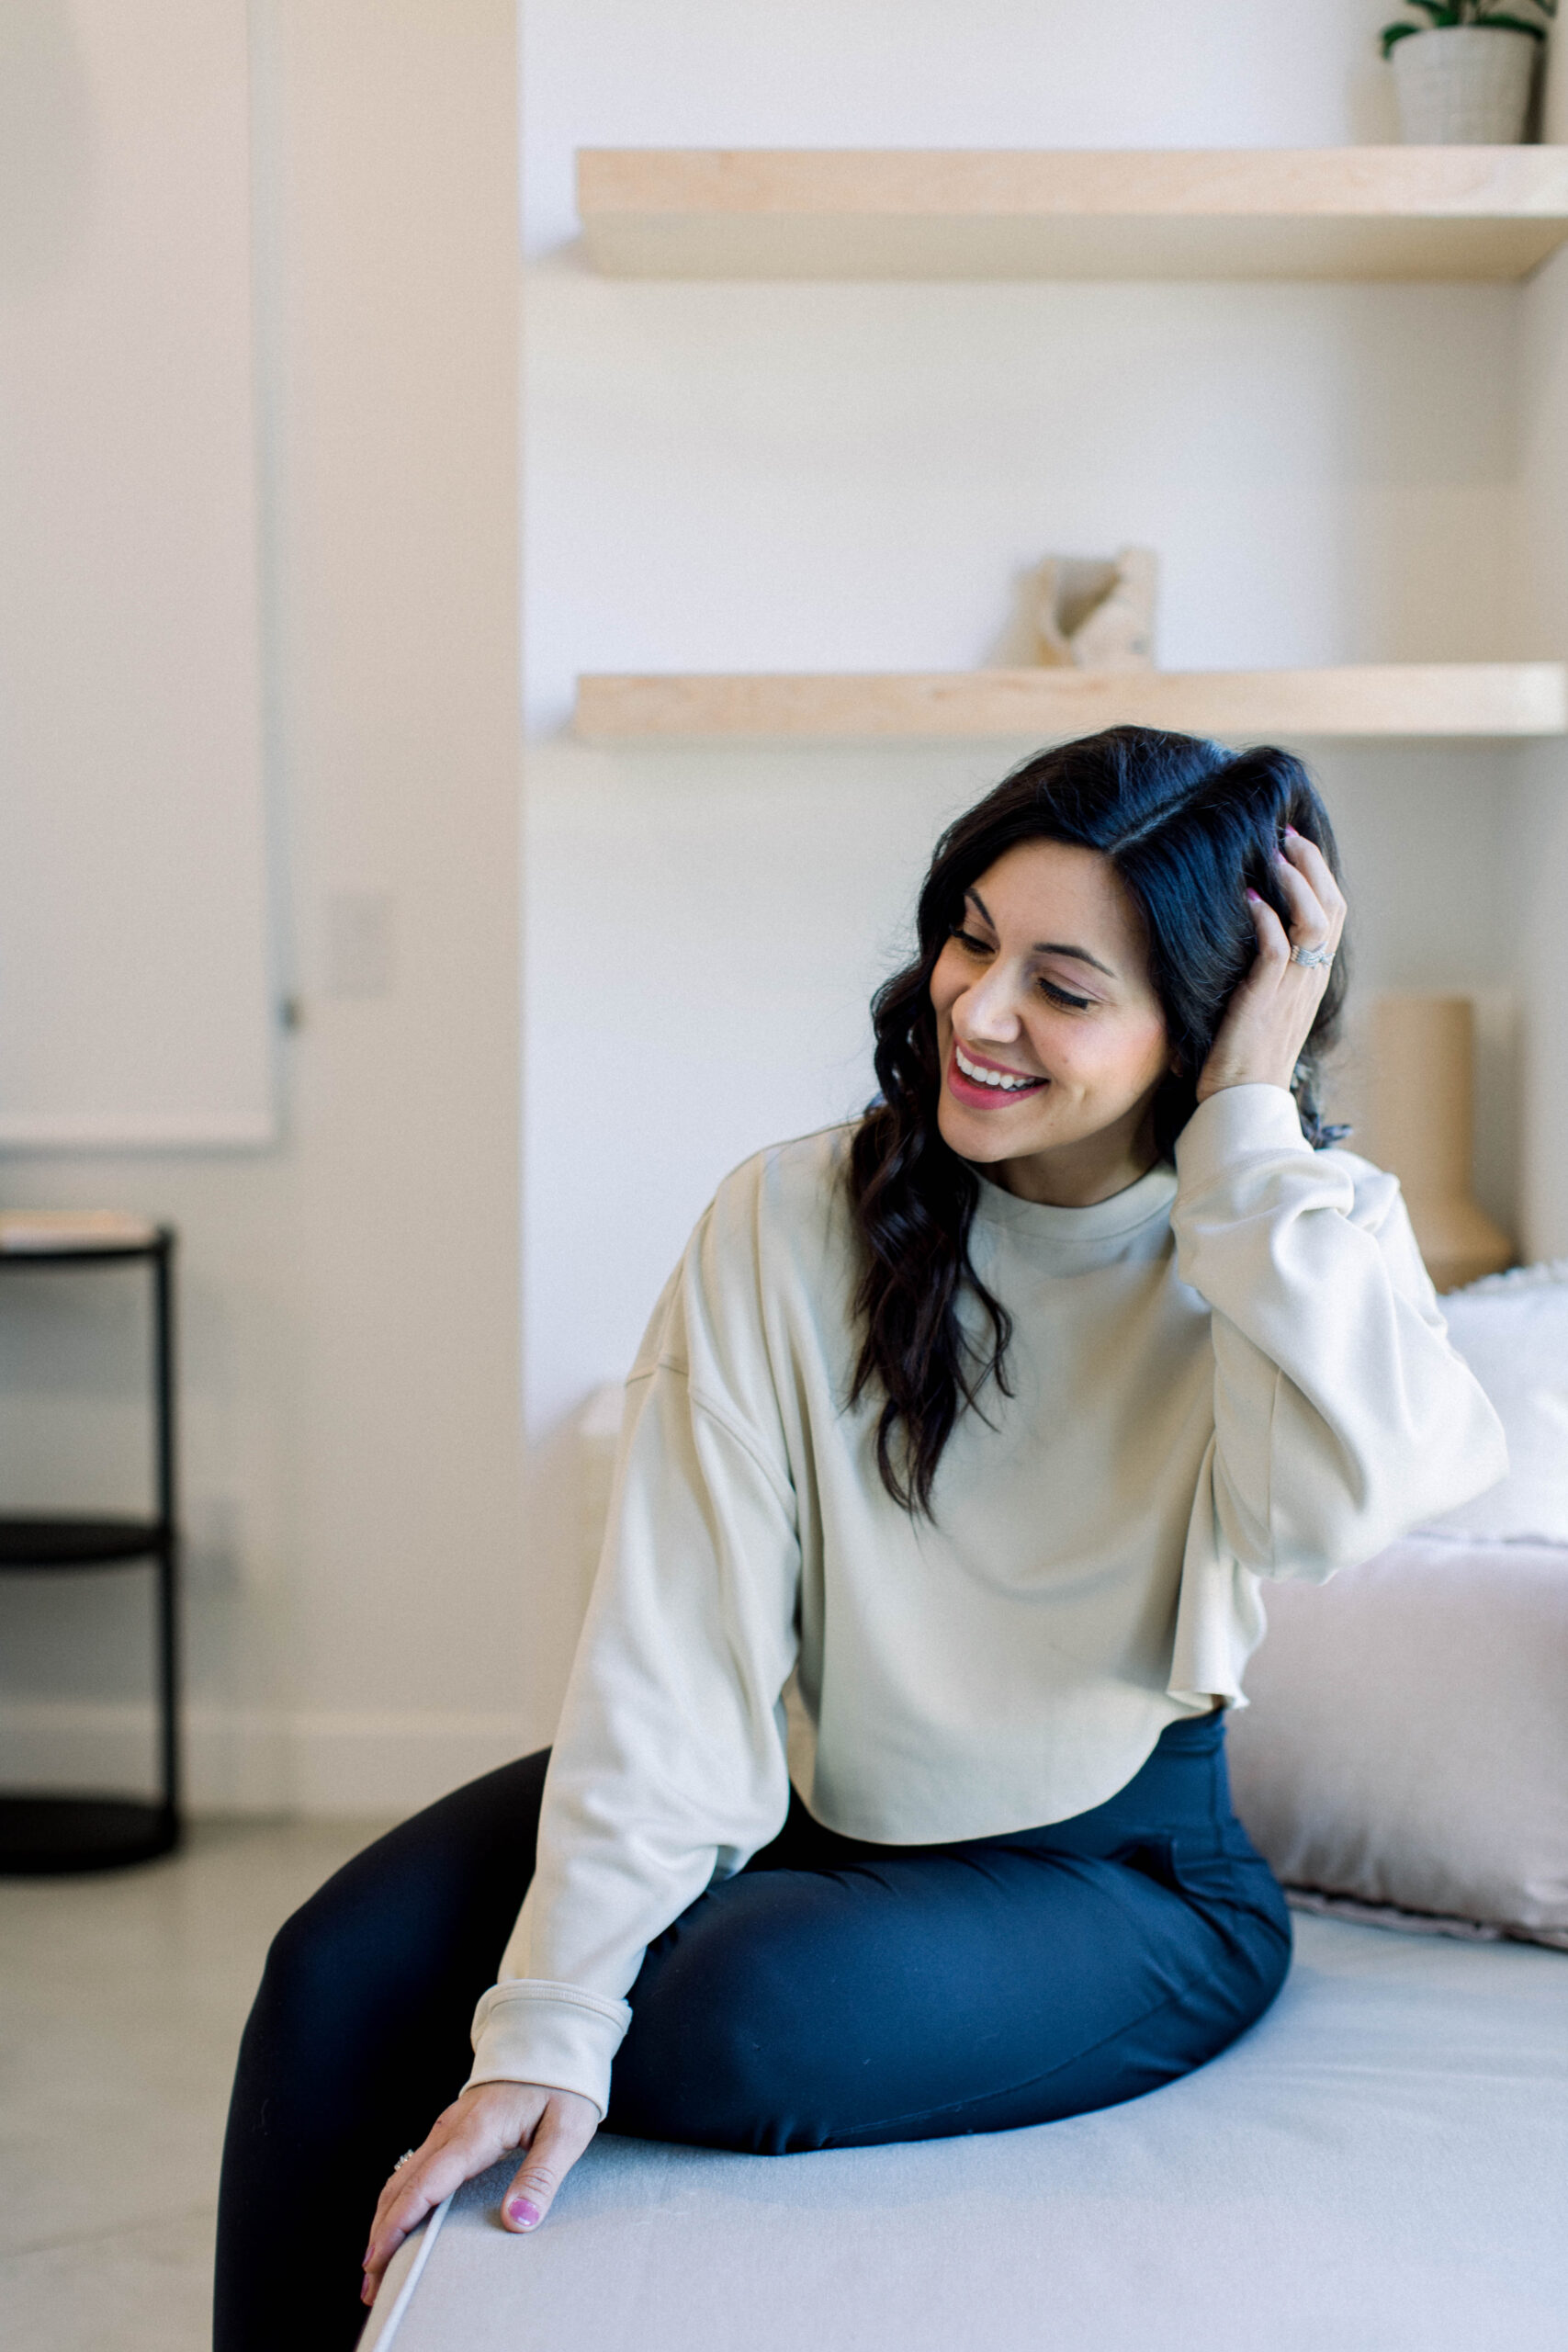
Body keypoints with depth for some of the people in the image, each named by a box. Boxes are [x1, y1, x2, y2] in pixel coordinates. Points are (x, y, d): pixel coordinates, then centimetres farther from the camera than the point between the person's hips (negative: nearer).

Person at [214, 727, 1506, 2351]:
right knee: (345, 1973, -13)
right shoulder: (793, 1222, -12)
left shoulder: (1304, 1246, -12)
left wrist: (1252, 1122, -29)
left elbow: (1352, 1496, -36)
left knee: (728, 2033, -29)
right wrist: (548, 2018, -25)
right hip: (800, 1794, 3)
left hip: (1113, 1866, -2)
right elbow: (675, 1634, -18)